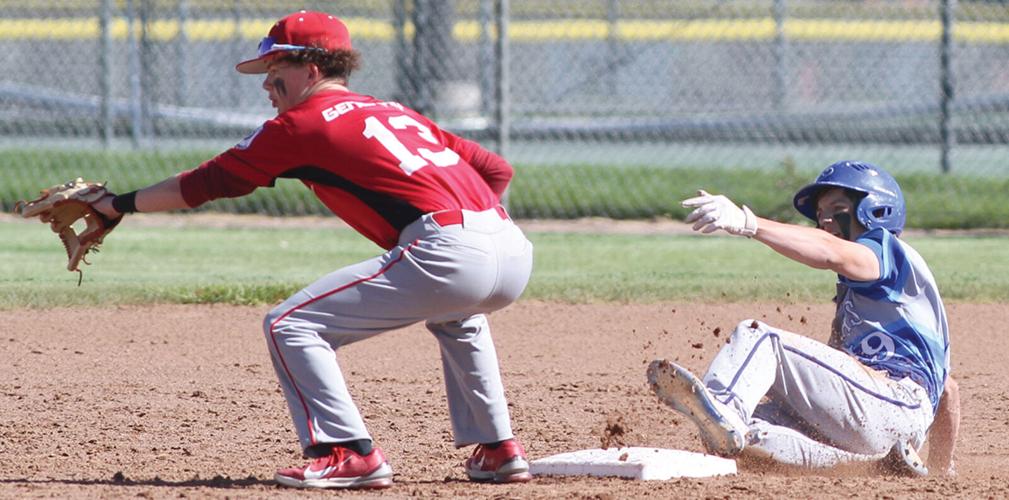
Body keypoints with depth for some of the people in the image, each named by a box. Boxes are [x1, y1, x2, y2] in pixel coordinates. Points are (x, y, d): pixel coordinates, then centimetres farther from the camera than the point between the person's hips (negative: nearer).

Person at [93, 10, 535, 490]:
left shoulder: (300, 124, 9)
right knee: (455, 318, 42)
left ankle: (349, 454, -10)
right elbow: (497, 170, 26)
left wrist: (118, 204, 24)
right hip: (515, 252, 8)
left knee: (289, 326, -2)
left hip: (448, 252, -8)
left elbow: (201, 185, 13)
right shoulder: (397, 112, 29)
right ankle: (497, 449, 33)